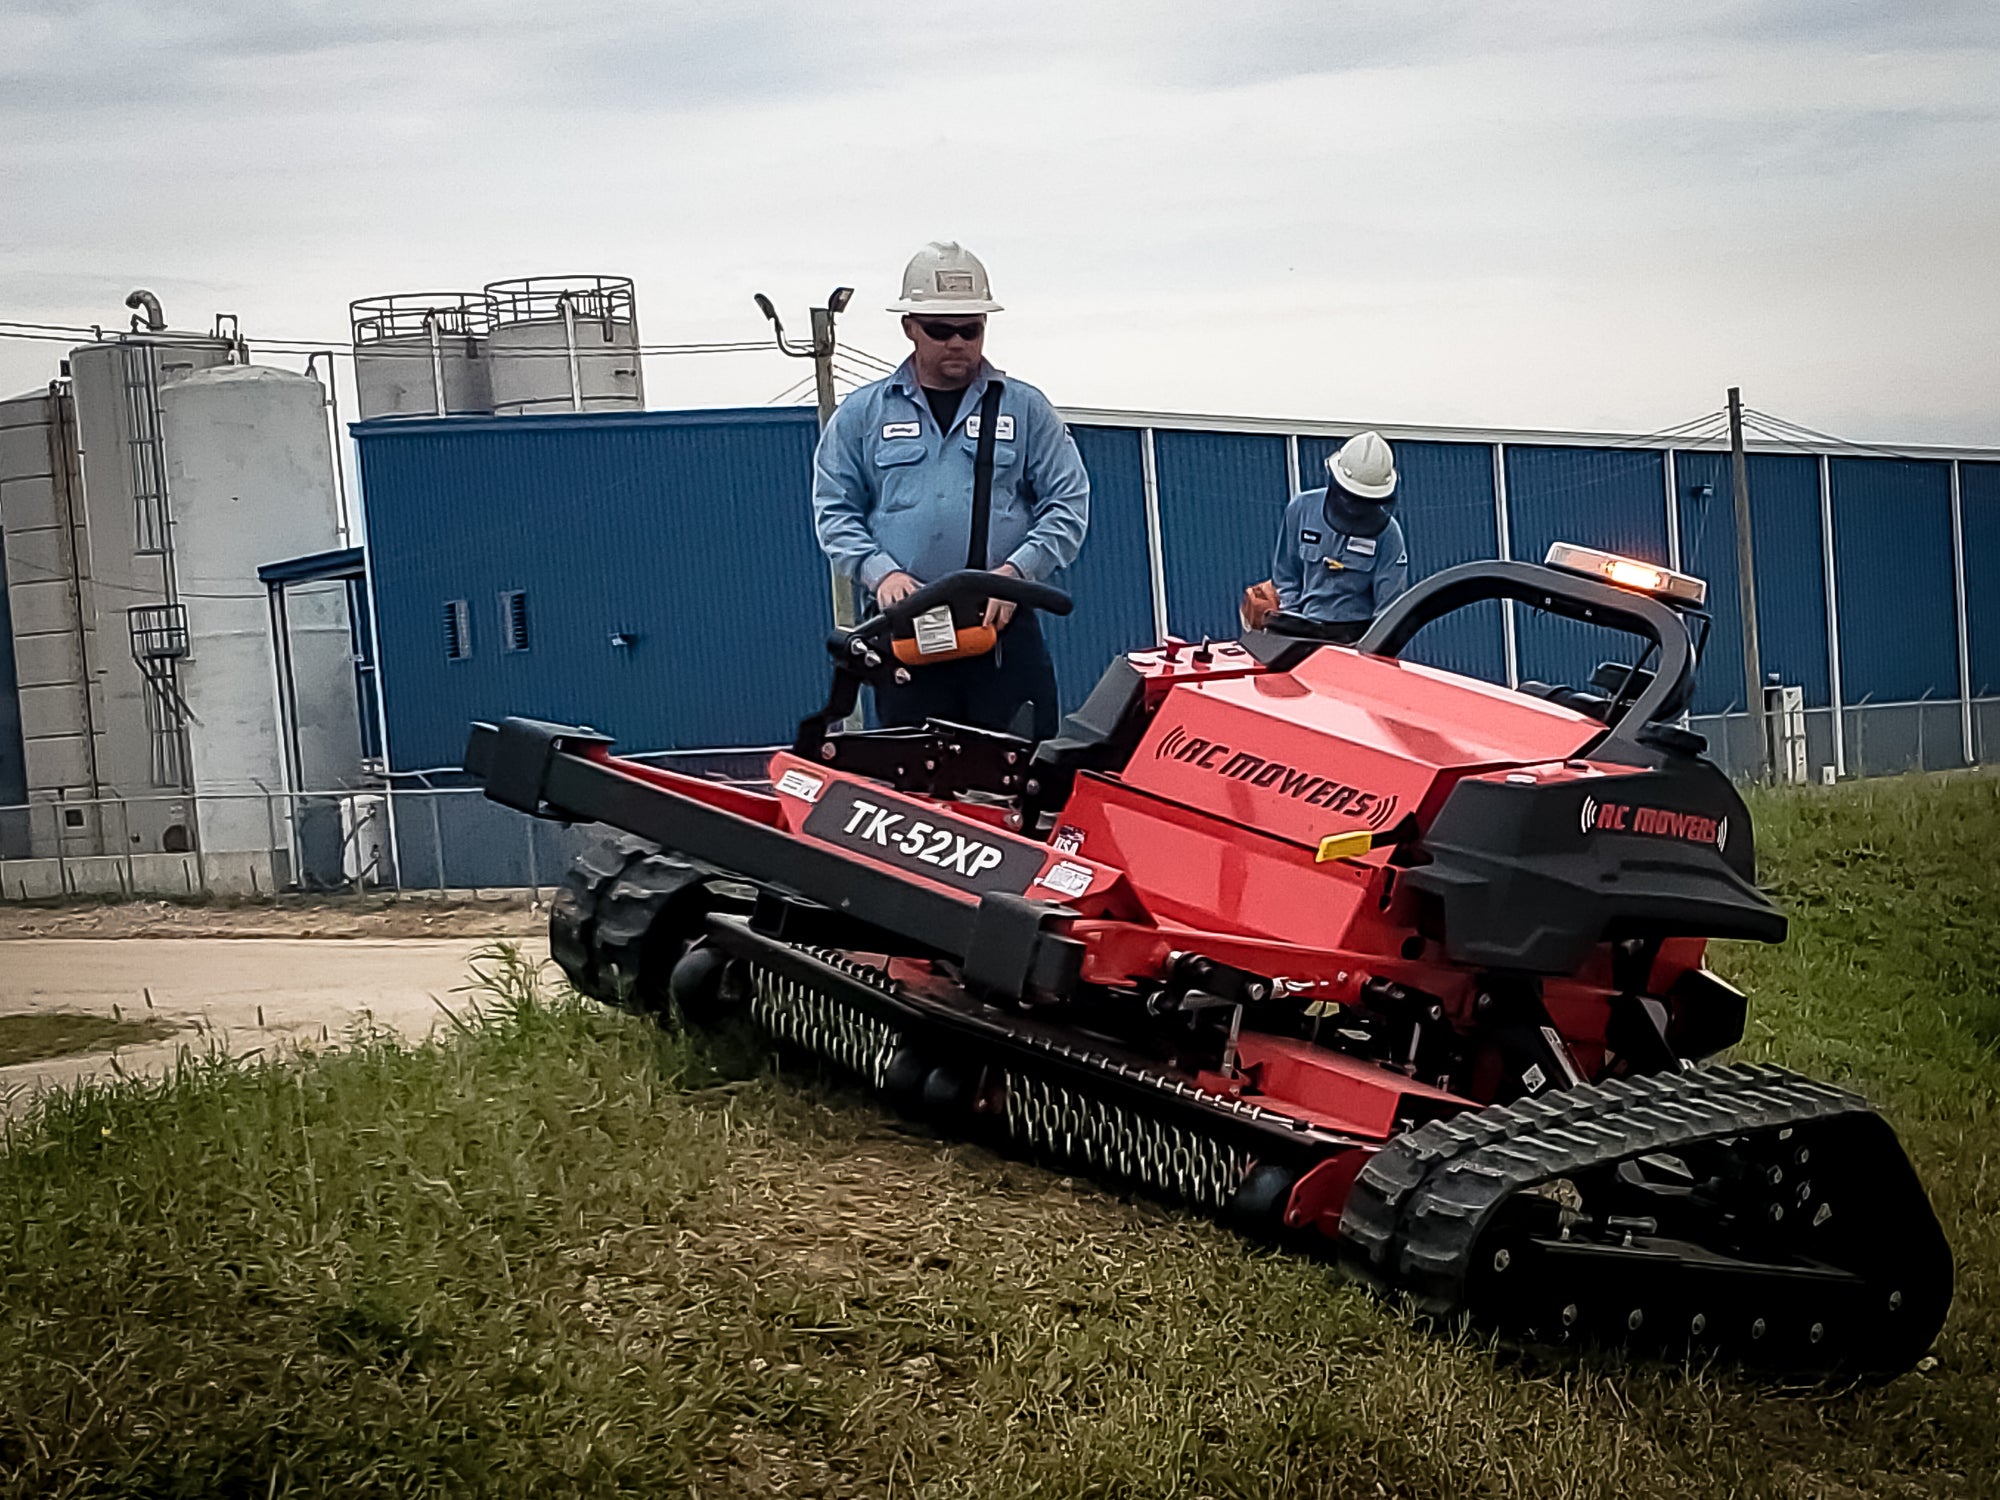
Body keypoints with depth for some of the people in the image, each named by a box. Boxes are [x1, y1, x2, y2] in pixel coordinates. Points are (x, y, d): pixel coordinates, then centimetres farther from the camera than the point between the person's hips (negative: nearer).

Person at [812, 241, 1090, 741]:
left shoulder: (1025, 408, 10)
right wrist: (879, 572, -10)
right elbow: (833, 511, 8)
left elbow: (1068, 504, 5)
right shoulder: (861, 414, 11)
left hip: (1005, 627, 0)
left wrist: (1016, 570, -11)